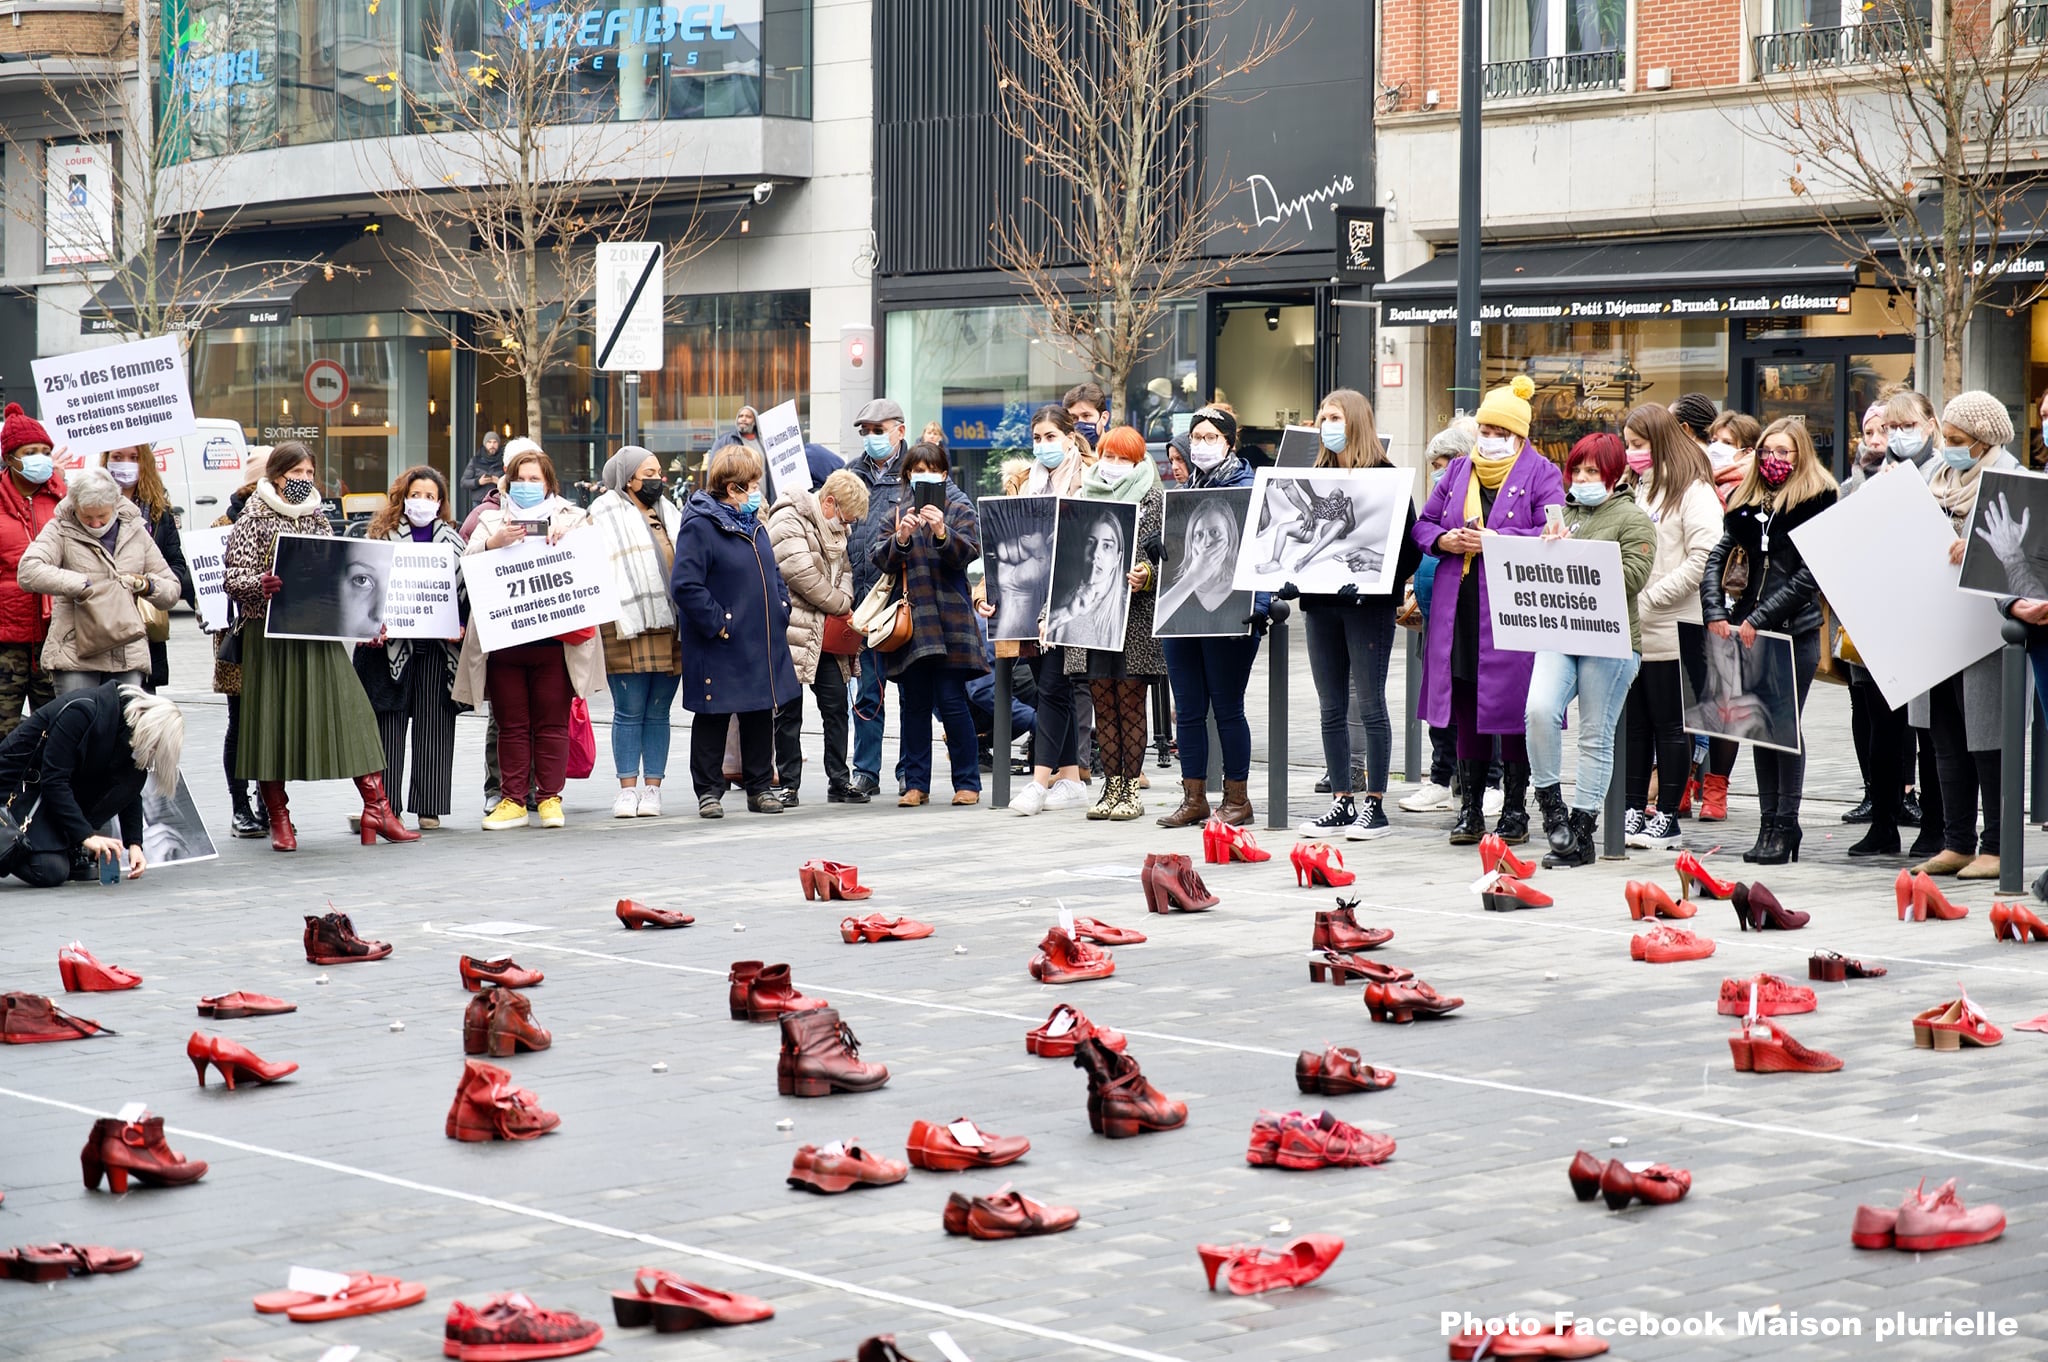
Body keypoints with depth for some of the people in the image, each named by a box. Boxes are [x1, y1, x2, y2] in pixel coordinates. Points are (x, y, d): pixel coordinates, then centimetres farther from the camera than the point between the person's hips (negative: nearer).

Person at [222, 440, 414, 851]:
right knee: (273, 721, -1)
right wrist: (260, 584, -29)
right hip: (271, 634, -4)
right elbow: (234, 578, -7)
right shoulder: (254, 520, 0)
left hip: (319, 634, 4)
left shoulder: (317, 519, 16)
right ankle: (279, 820, 8)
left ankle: (376, 807, -1)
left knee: (352, 712, -3)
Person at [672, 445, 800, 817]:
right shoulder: (699, 526, -14)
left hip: (763, 643, 8)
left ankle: (760, 786, 23)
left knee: (761, 714, 13)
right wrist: (718, 624, -19)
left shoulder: (753, 524, 12)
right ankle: (708, 791, 11)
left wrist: (781, 611, 8)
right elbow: (685, 585, -20)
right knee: (713, 718, 3)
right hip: (720, 647, -8)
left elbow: (772, 573, 23)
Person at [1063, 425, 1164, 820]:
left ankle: (1132, 789, 4)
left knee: (1130, 703, -2)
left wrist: (1146, 576, -24)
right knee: (1103, 704, 5)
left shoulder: (1152, 500, 1)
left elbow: (1163, 554, -5)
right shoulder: (1085, 498, 14)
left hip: (1133, 615, -4)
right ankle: (1112, 787, 11)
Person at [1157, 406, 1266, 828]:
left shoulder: (1247, 490, -3)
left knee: (1227, 708, -1)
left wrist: (1254, 606, -21)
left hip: (1227, 616, -6)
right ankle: (1193, 797, 14)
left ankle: (1237, 798, 7)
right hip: (1179, 614, 6)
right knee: (1187, 709, 7)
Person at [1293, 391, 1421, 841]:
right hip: (1321, 602, 6)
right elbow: (1302, 534, 19)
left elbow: (1409, 546, -8)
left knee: (1370, 705, -3)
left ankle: (1375, 805, 2)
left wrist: (1379, 583, -19)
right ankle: (1341, 803, 13)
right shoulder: (1318, 476, 14)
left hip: (1367, 605, -6)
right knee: (1332, 708, 7)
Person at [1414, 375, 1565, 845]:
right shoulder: (1458, 472, 16)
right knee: (1465, 713, 8)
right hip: (1459, 610, 5)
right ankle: (1469, 810, 15)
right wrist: (1444, 541, -4)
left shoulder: (1541, 475, -1)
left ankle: (1514, 811, 8)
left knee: (1511, 711, -1)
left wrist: (1496, 543, -19)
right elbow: (1423, 524, 18)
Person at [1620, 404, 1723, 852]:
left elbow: (1703, 560, -17)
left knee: (1671, 725, 1)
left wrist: (1648, 599, -17)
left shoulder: (1694, 492, -7)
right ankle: (1633, 810, 15)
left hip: (1671, 630, -7)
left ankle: (1667, 816, 6)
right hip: (1631, 630, 7)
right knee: (1634, 722, 9)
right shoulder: (1639, 489, 17)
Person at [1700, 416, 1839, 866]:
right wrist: (1715, 613, -8)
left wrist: (1758, 620, -14)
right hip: (1750, 631, 5)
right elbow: (1715, 557, 7)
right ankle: (1769, 823, 13)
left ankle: (1786, 826, 3)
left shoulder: (1816, 500, -6)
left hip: (1796, 630, -5)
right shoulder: (1746, 503, 11)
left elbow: (1809, 576, -12)